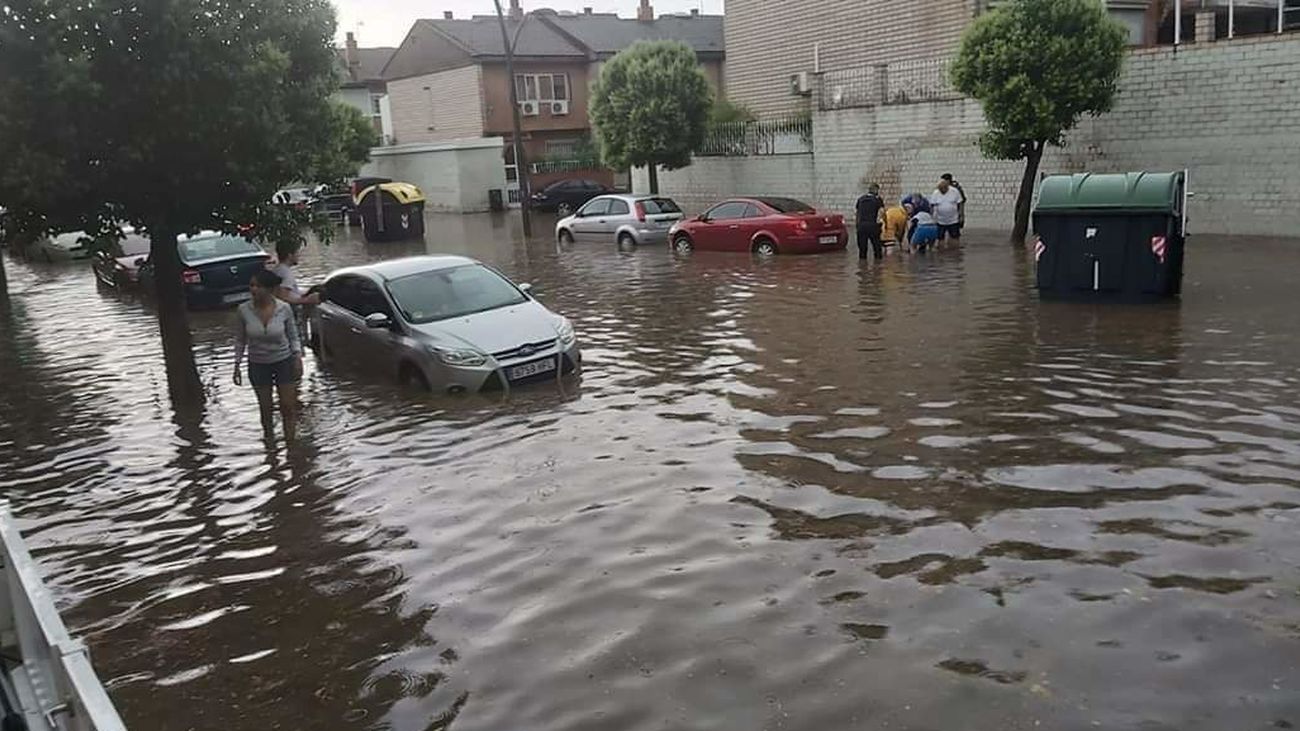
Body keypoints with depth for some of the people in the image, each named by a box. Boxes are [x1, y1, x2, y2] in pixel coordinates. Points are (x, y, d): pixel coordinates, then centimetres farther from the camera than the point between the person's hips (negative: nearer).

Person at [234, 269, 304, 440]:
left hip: (283, 362, -1)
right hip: (258, 365, 1)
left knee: (288, 407, 3)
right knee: (265, 408, 12)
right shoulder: (243, 310, -13)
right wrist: (237, 365, 0)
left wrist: (298, 357, -10)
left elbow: (293, 336, -2)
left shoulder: (284, 308, -15)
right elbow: (240, 340, 0)